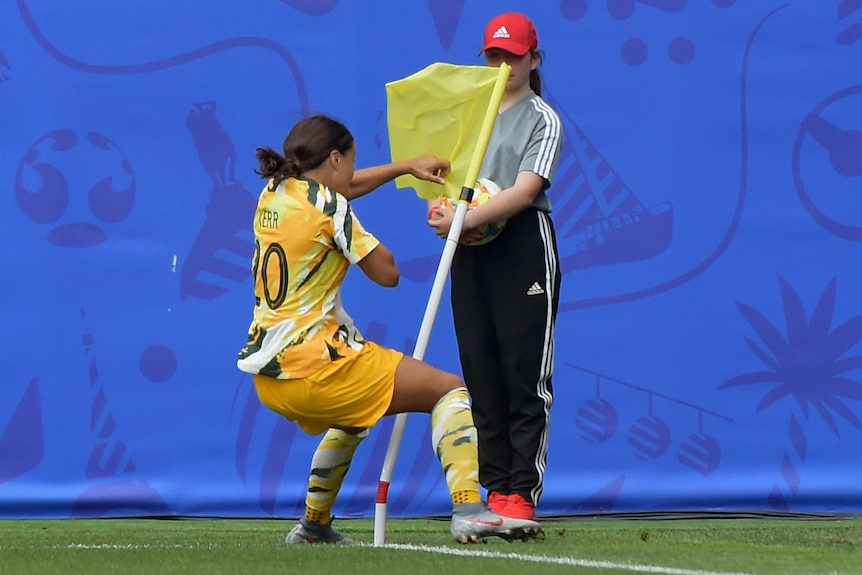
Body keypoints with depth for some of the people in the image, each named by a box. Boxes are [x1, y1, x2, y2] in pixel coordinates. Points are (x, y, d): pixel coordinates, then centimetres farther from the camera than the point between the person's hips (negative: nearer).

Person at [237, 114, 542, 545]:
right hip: (311, 362, -8)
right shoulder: (327, 206, -10)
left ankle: (314, 524, 39)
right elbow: (387, 273, -5)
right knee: (447, 389, -3)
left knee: (353, 415, 38)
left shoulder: (274, 193, 12)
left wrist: (406, 166, 35)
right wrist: (362, 238, 12)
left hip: (267, 374, 8)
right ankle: (468, 511, -20)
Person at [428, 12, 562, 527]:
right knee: (480, 372, 3)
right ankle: (495, 489, 6)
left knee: (526, 373, -8)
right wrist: (442, 212, -7)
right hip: (469, 252, 6)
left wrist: (465, 219, -25)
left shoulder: (542, 119, 0)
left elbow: (525, 190, -14)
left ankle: (522, 493, -10)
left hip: (523, 247, -6)